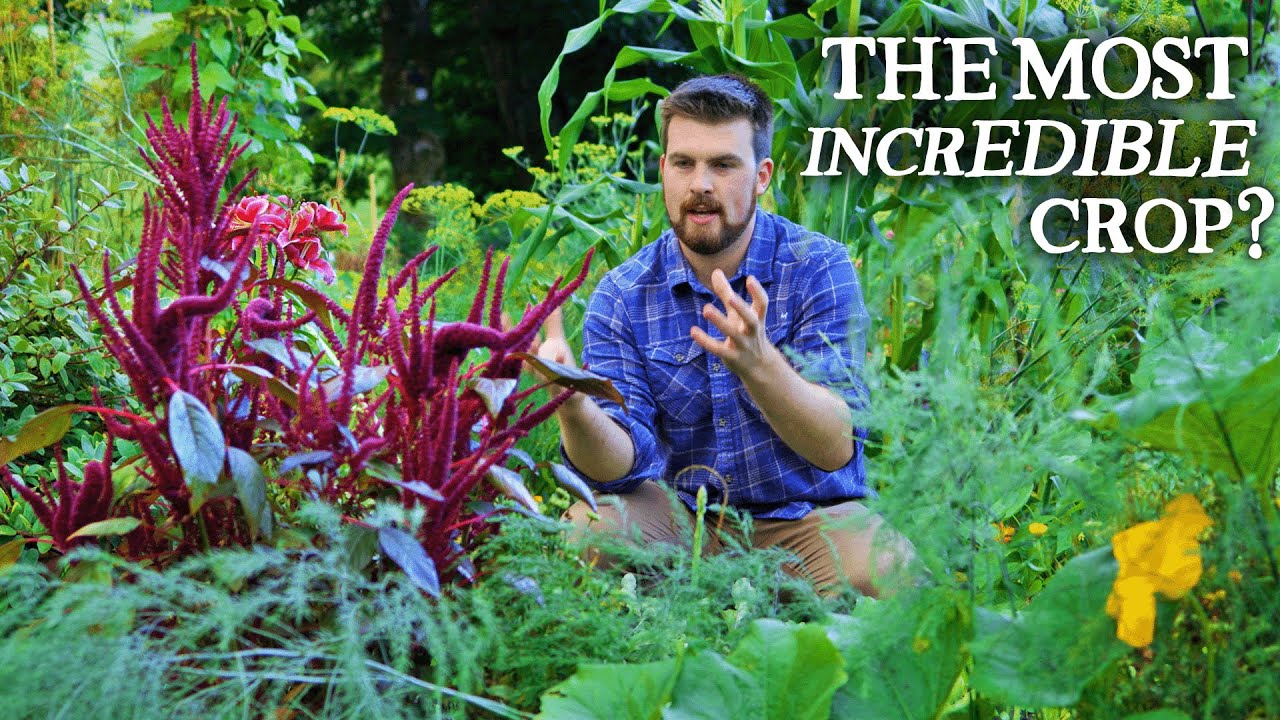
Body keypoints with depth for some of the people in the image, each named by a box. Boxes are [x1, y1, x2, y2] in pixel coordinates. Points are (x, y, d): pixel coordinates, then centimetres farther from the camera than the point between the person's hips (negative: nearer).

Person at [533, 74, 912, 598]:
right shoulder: (622, 297, -4)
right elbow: (625, 463, -14)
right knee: (588, 525, -27)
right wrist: (575, 406, -37)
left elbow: (836, 448, -19)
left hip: (809, 513, -2)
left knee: (879, 574, -32)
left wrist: (757, 362, -38)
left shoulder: (818, 266, -10)